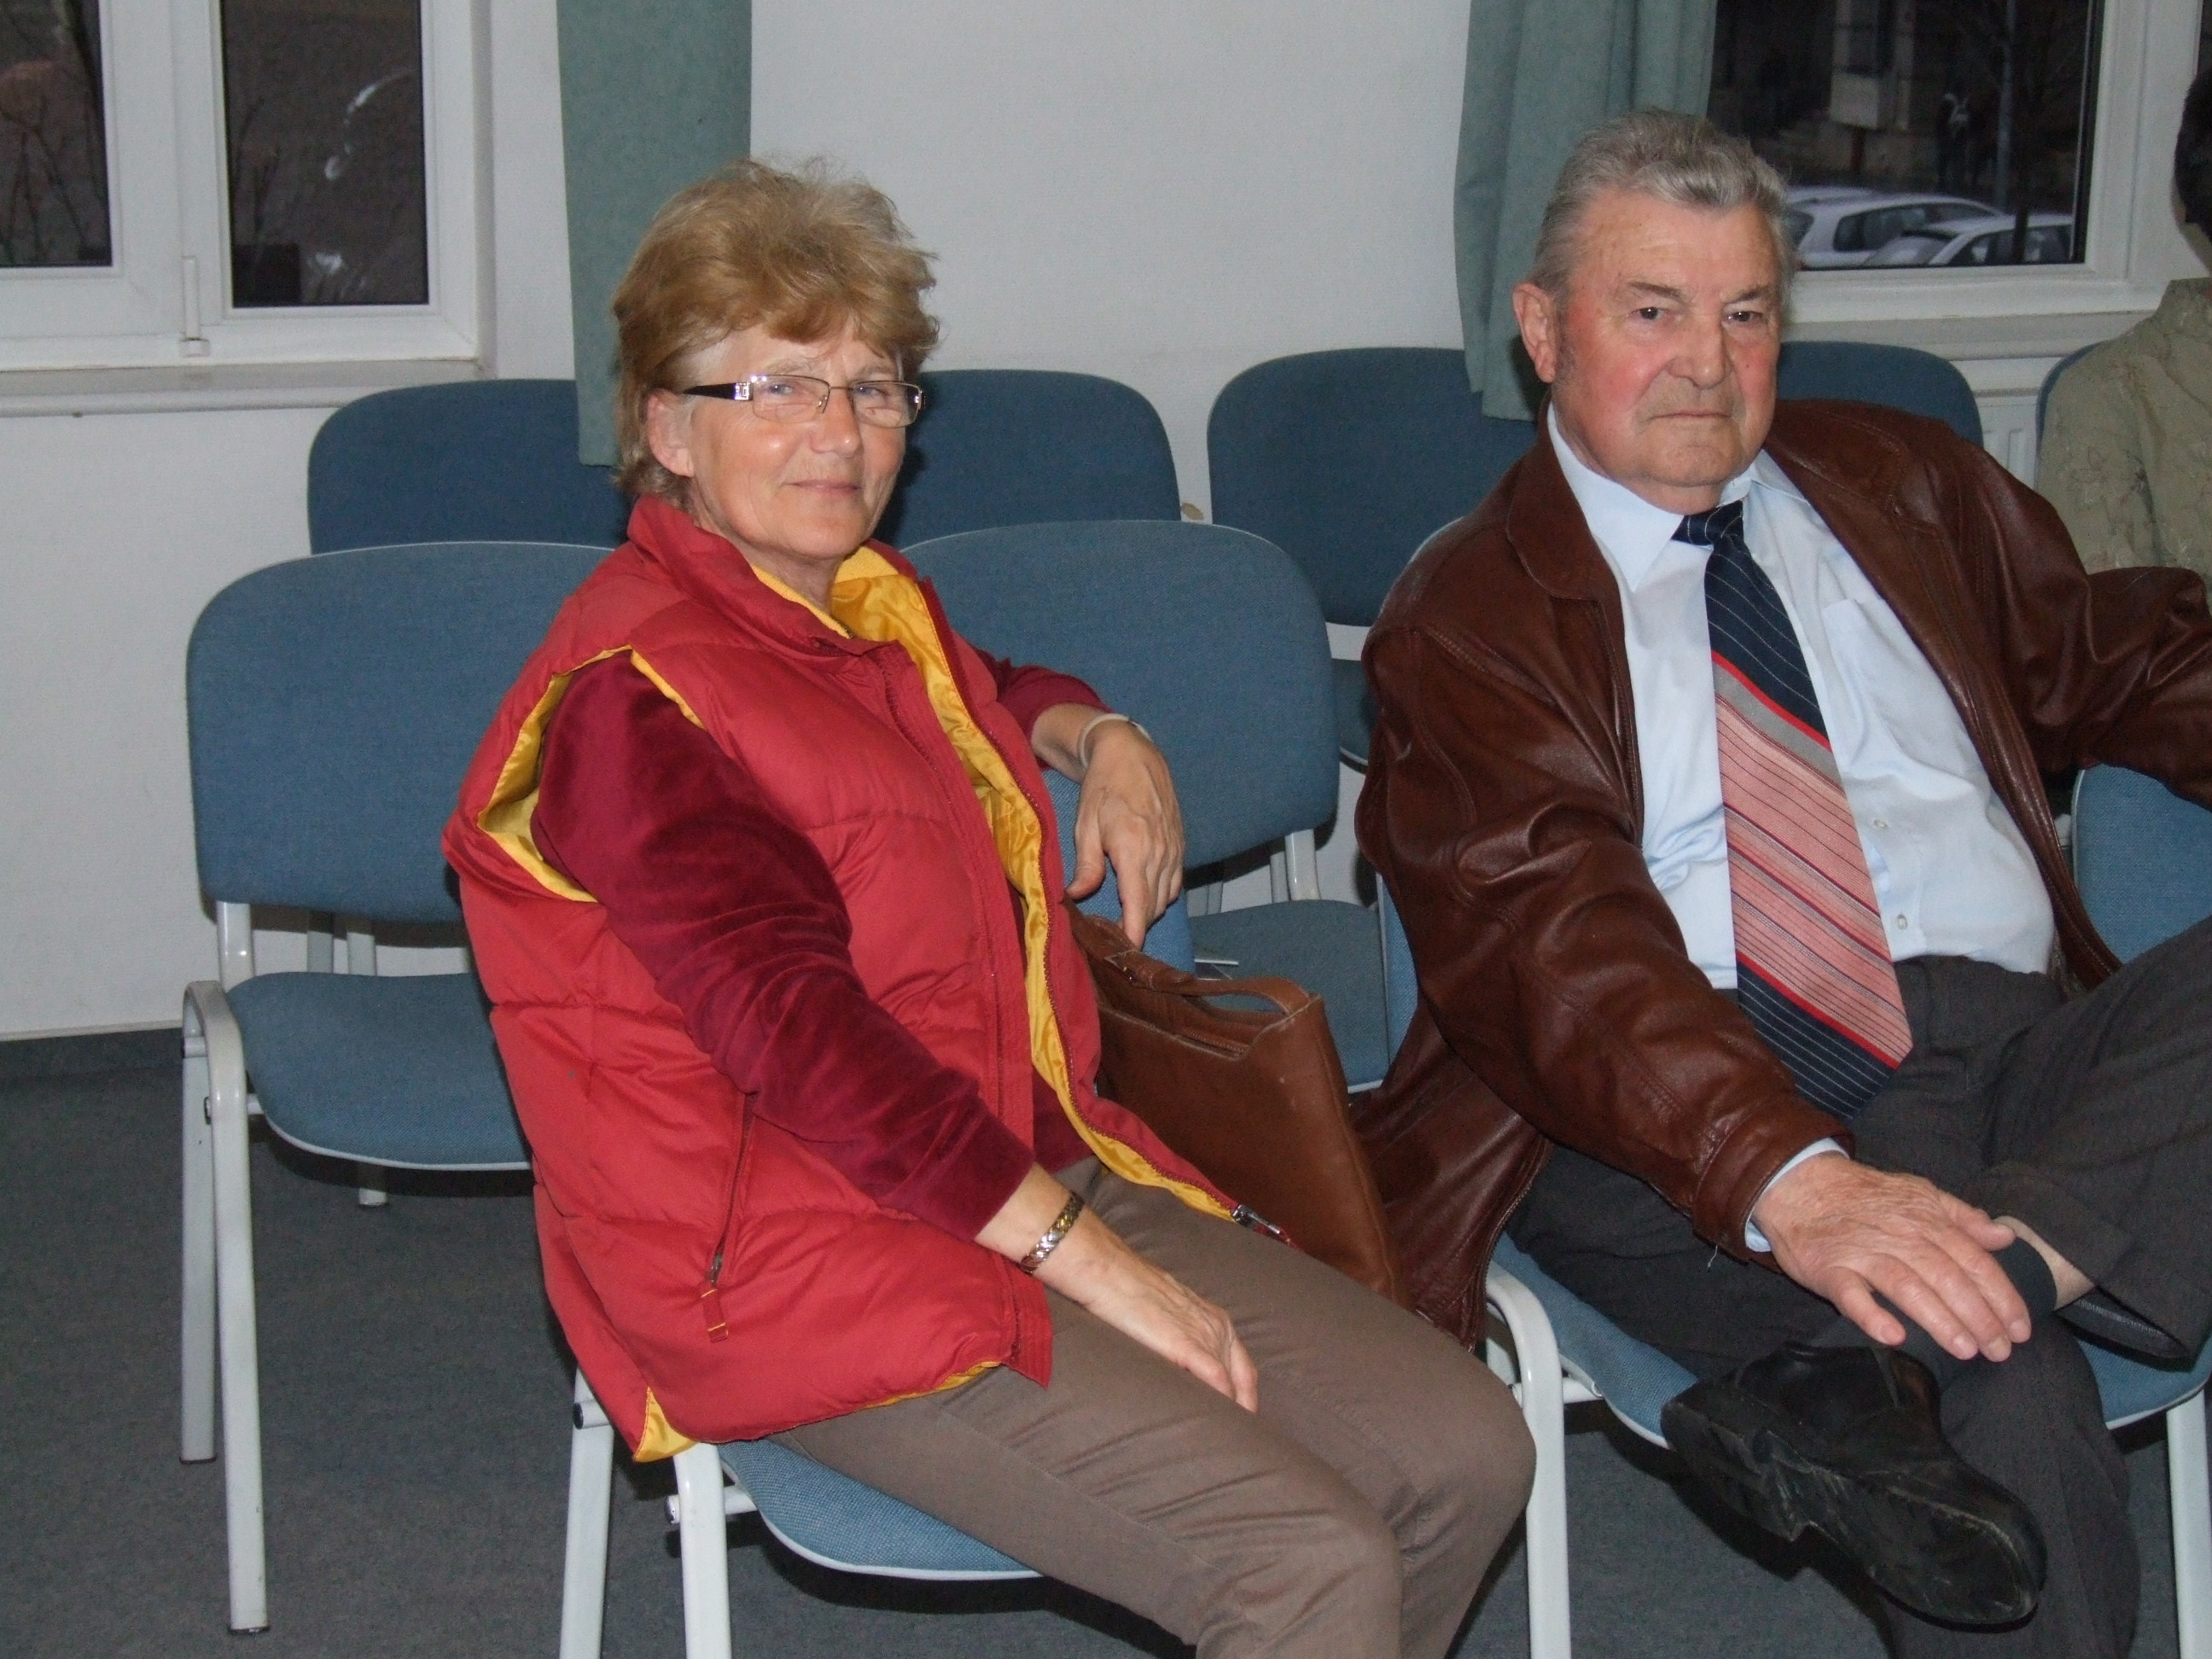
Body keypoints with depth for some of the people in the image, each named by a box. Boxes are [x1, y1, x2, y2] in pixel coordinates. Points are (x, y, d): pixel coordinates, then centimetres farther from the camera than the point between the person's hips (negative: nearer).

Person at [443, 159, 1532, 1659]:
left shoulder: (874, 605, 15)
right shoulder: (632, 700, -13)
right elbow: (800, 1039, -21)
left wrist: (1098, 736, 18)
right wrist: (1087, 1261, -22)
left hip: (1042, 1174, 9)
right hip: (801, 1259, -9)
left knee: (1463, 1454, -6)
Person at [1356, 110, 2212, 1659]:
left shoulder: (1902, 484, 24)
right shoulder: (1466, 615, 6)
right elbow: (1544, 938, -10)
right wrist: (1787, 1177, -27)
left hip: (2024, 1039, 6)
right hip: (1675, 1116, -5)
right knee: (2012, 1414, -34)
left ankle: (1866, 1369, -36)